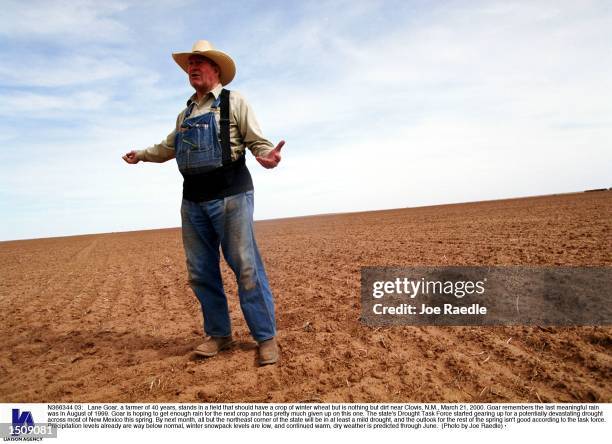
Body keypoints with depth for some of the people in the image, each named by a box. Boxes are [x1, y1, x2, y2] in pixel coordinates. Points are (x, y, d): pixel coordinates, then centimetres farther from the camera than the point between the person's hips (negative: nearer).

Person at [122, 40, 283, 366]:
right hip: (193, 200, 7)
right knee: (200, 272, 7)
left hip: (230, 195, -6)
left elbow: (257, 141, -4)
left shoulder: (233, 102, 4)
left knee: (246, 267, -9)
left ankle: (266, 337, 1)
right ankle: (218, 334, 19)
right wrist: (141, 154, 27)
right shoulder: (185, 114, 21)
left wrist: (267, 156, -24)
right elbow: (169, 147, 35)